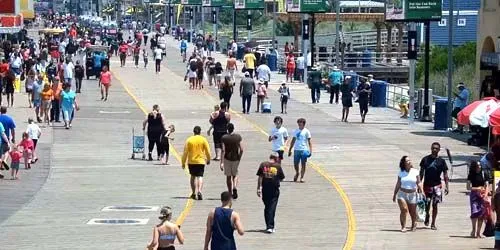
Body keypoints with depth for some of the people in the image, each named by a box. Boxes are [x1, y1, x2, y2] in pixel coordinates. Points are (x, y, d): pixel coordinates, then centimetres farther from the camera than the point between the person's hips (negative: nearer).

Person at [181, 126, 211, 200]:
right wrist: (208, 160, 16)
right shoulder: (203, 139, -3)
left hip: (191, 161, 1)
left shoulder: (189, 140, -2)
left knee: (193, 176, 16)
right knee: (200, 176, -3)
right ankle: (199, 191, -24)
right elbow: (208, 151, 0)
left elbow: (185, 152, -2)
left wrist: (183, 162, 5)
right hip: (201, 161, -1)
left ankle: (194, 193, 18)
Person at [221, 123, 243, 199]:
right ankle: (235, 188, -12)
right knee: (235, 175, 15)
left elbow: (223, 150, -12)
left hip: (227, 158, -1)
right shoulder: (238, 137, -3)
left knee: (228, 176, 11)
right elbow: (241, 149, -4)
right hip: (236, 158, 1)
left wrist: (221, 162, -10)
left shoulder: (224, 137, -8)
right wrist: (239, 158, 11)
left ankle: (230, 193, 14)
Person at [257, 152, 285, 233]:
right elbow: (281, 178, 2)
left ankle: (268, 226, 22)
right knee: (272, 208, -1)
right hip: (274, 189, -2)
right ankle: (270, 227, -10)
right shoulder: (278, 166, -4)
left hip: (265, 189, 2)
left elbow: (260, 177, -2)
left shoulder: (263, 165, 0)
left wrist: (259, 188, 0)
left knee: (267, 207, 16)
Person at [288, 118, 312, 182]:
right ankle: (297, 173, 32)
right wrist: (290, 150, 15)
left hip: (304, 150, -3)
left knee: (303, 164, -1)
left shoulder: (306, 131, 0)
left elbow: (309, 141, -1)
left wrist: (310, 150, -11)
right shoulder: (296, 131, 11)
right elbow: (293, 141, 17)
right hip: (296, 150, 3)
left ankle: (302, 177, 4)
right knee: (295, 164, 5)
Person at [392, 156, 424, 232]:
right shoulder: (401, 173, 2)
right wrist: (394, 194, 10)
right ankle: (403, 227, -11)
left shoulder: (415, 172, 1)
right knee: (404, 210, -17)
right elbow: (398, 184, 8)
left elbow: (419, 183, 1)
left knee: (412, 212, 8)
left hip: (412, 194, 0)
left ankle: (414, 224, 35)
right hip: (402, 194, 0)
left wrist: (422, 192, -10)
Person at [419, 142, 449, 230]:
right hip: (427, 185, 1)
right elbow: (421, 173, 9)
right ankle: (427, 215, 33)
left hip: (437, 185, -1)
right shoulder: (425, 159, 3)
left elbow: (445, 174, 2)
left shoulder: (441, 161, 1)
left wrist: (447, 186, -4)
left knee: (435, 205, 0)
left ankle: (433, 224, 8)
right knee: (427, 204, 1)